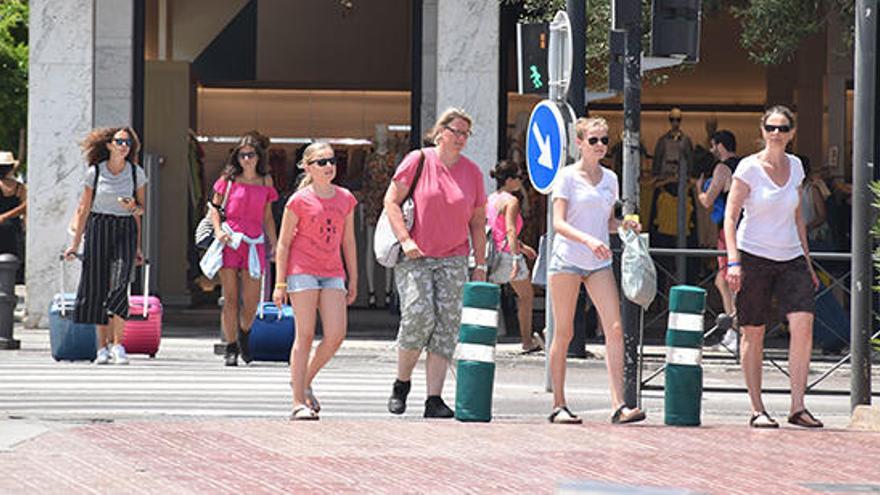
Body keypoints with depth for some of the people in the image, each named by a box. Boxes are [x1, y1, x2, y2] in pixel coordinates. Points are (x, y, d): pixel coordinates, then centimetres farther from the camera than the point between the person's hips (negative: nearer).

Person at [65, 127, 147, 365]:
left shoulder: (136, 173, 5)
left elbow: (142, 208, 14)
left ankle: (117, 344, -12)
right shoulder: (95, 172, 2)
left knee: (119, 285, -15)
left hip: (126, 230, 0)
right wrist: (75, 243, 5)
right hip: (99, 229, 0)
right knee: (98, 288, 0)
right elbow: (83, 209, 6)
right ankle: (103, 347, 8)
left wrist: (134, 208, -10)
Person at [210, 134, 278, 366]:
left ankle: (243, 334, 27)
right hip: (229, 240, -2)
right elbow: (214, 206, 8)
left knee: (251, 301, -3)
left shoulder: (265, 182, 12)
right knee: (230, 298, -3)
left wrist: (275, 243, 12)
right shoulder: (229, 179, 4)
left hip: (254, 242, 2)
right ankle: (231, 348, 5)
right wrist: (218, 230, -8)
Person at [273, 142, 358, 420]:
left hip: (332, 273, 4)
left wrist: (353, 280, 15)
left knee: (336, 334, -7)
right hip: (302, 271, -4)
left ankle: (304, 380, 17)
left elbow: (348, 242, 16)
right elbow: (284, 243, -2)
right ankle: (299, 403, -2)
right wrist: (280, 284, -5)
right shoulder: (299, 201, -4)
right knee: (305, 335, -6)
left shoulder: (345, 199, 9)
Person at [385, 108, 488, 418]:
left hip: (453, 260, 3)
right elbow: (391, 201, -2)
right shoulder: (418, 160, -1)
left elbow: (477, 222, 12)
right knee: (419, 315, -16)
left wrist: (480, 266, 8)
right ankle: (401, 385, 6)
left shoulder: (472, 172, 8)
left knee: (446, 324, -6)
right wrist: (405, 240, -12)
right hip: (413, 257, -3)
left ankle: (434, 399, -6)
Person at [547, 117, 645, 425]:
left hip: (599, 262, 4)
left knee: (614, 328, -10)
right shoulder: (568, 177, -4)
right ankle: (559, 405, 9)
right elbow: (558, 223, -11)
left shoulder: (609, 179, 12)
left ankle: (618, 405, -15)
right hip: (568, 258, -4)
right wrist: (588, 240, -26)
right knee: (563, 332, 0)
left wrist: (625, 225, -1)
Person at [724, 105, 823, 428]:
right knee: (753, 333, 0)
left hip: (790, 258, 4)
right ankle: (757, 410, 8)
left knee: (803, 324, -13)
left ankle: (798, 407, -12)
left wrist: (807, 263, 19)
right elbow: (730, 217, -8)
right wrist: (733, 261, -18)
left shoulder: (795, 167, 9)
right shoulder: (749, 168, -6)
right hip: (754, 256, -4)